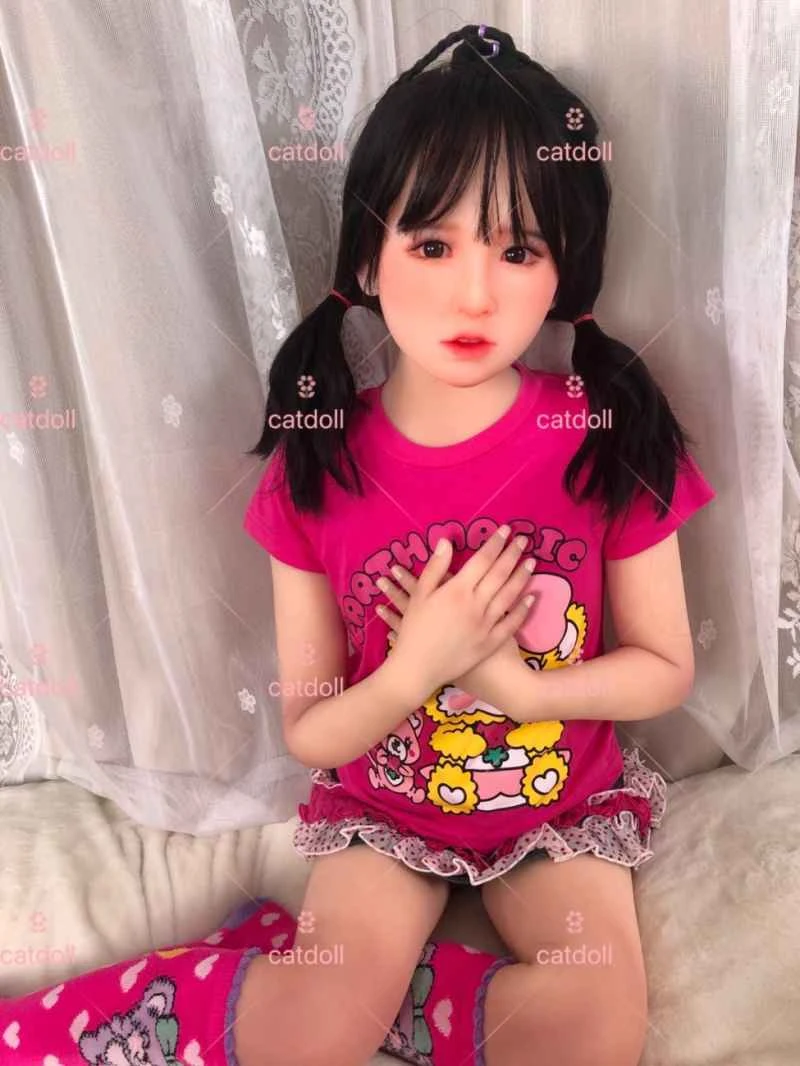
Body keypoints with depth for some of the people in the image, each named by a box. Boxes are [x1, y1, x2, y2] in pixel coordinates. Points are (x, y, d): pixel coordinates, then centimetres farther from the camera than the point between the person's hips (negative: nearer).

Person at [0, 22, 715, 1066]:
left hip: (566, 804, 2)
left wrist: (511, 680, -22)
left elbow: (665, 669, -5)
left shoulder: (613, 439, -14)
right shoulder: (317, 466, -14)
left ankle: (286, 969, -6)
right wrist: (418, 665, -27)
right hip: (382, 806, -1)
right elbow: (308, 733, -8)